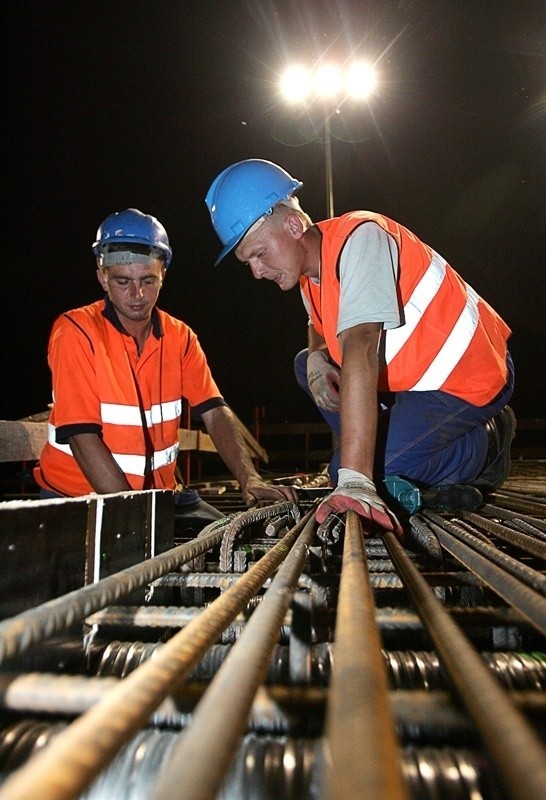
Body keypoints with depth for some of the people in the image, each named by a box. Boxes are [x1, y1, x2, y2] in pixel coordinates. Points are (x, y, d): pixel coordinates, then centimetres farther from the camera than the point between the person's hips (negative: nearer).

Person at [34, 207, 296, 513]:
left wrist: (249, 479, -23)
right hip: (77, 497, -3)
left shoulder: (180, 337, 1)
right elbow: (82, 436, -18)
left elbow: (215, 413, -8)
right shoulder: (76, 332, -13)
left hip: (160, 491, 4)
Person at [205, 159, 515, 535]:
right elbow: (322, 328, 20)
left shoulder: (359, 237, -24)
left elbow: (360, 351, -38)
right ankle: (395, 459, 6)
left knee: (350, 470, -19)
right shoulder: (308, 264, 2)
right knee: (307, 365, 7)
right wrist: (317, 356, -7)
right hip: (412, 378, 9)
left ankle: (487, 445, 1)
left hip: (468, 379, -9)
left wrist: (354, 480, -45)